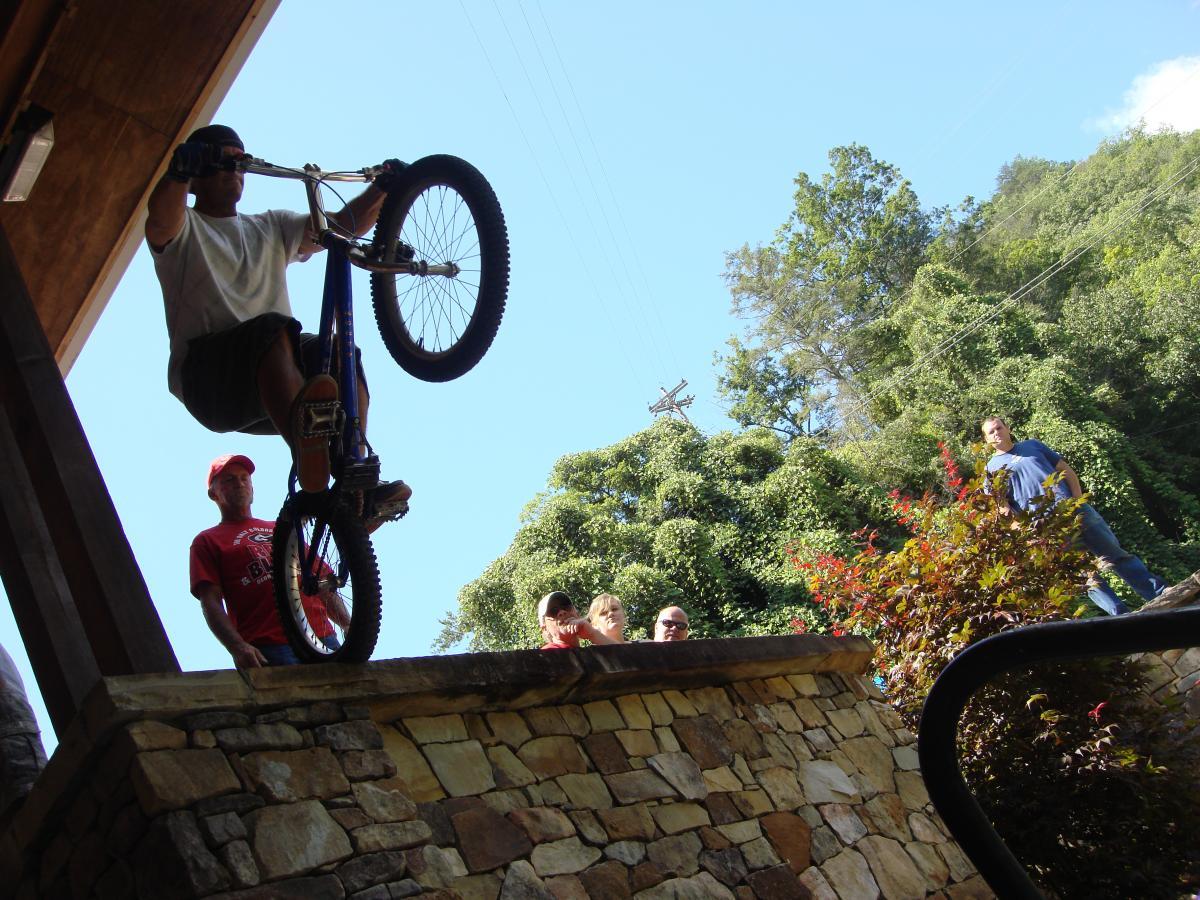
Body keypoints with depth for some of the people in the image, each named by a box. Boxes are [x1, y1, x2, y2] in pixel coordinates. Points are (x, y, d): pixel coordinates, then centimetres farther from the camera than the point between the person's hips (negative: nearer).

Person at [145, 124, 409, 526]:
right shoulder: (184, 229, 12)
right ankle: (310, 462, -58)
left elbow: (344, 225, 13)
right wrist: (180, 170, -35)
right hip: (207, 375, -4)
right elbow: (161, 218, -14)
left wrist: (382, 188, -5)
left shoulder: (272, 227, 26)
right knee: (273, 328, -35)